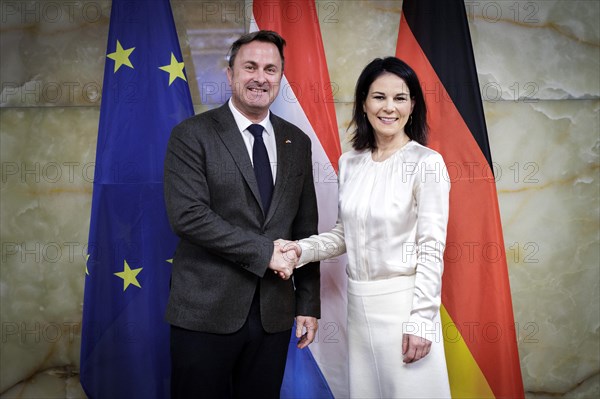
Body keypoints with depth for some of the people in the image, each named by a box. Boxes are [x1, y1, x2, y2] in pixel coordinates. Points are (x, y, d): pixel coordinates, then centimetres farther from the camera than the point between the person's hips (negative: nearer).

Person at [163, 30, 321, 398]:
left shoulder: (297, 142, 9)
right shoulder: (192, 135, -5)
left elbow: (306, 228, 10)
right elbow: (187, 215, -16)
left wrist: (309, 303, 7)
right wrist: (263, 252, -16)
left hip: (274, 313, 4)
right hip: (206, 312, -3)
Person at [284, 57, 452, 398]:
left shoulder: (427, 162, -11)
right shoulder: (350, 163, 5)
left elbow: (432, 248, -13)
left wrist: (421, 321, -15)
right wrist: (303, 249, -4)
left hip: (404, 302, -5)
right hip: (359, 303, 5)